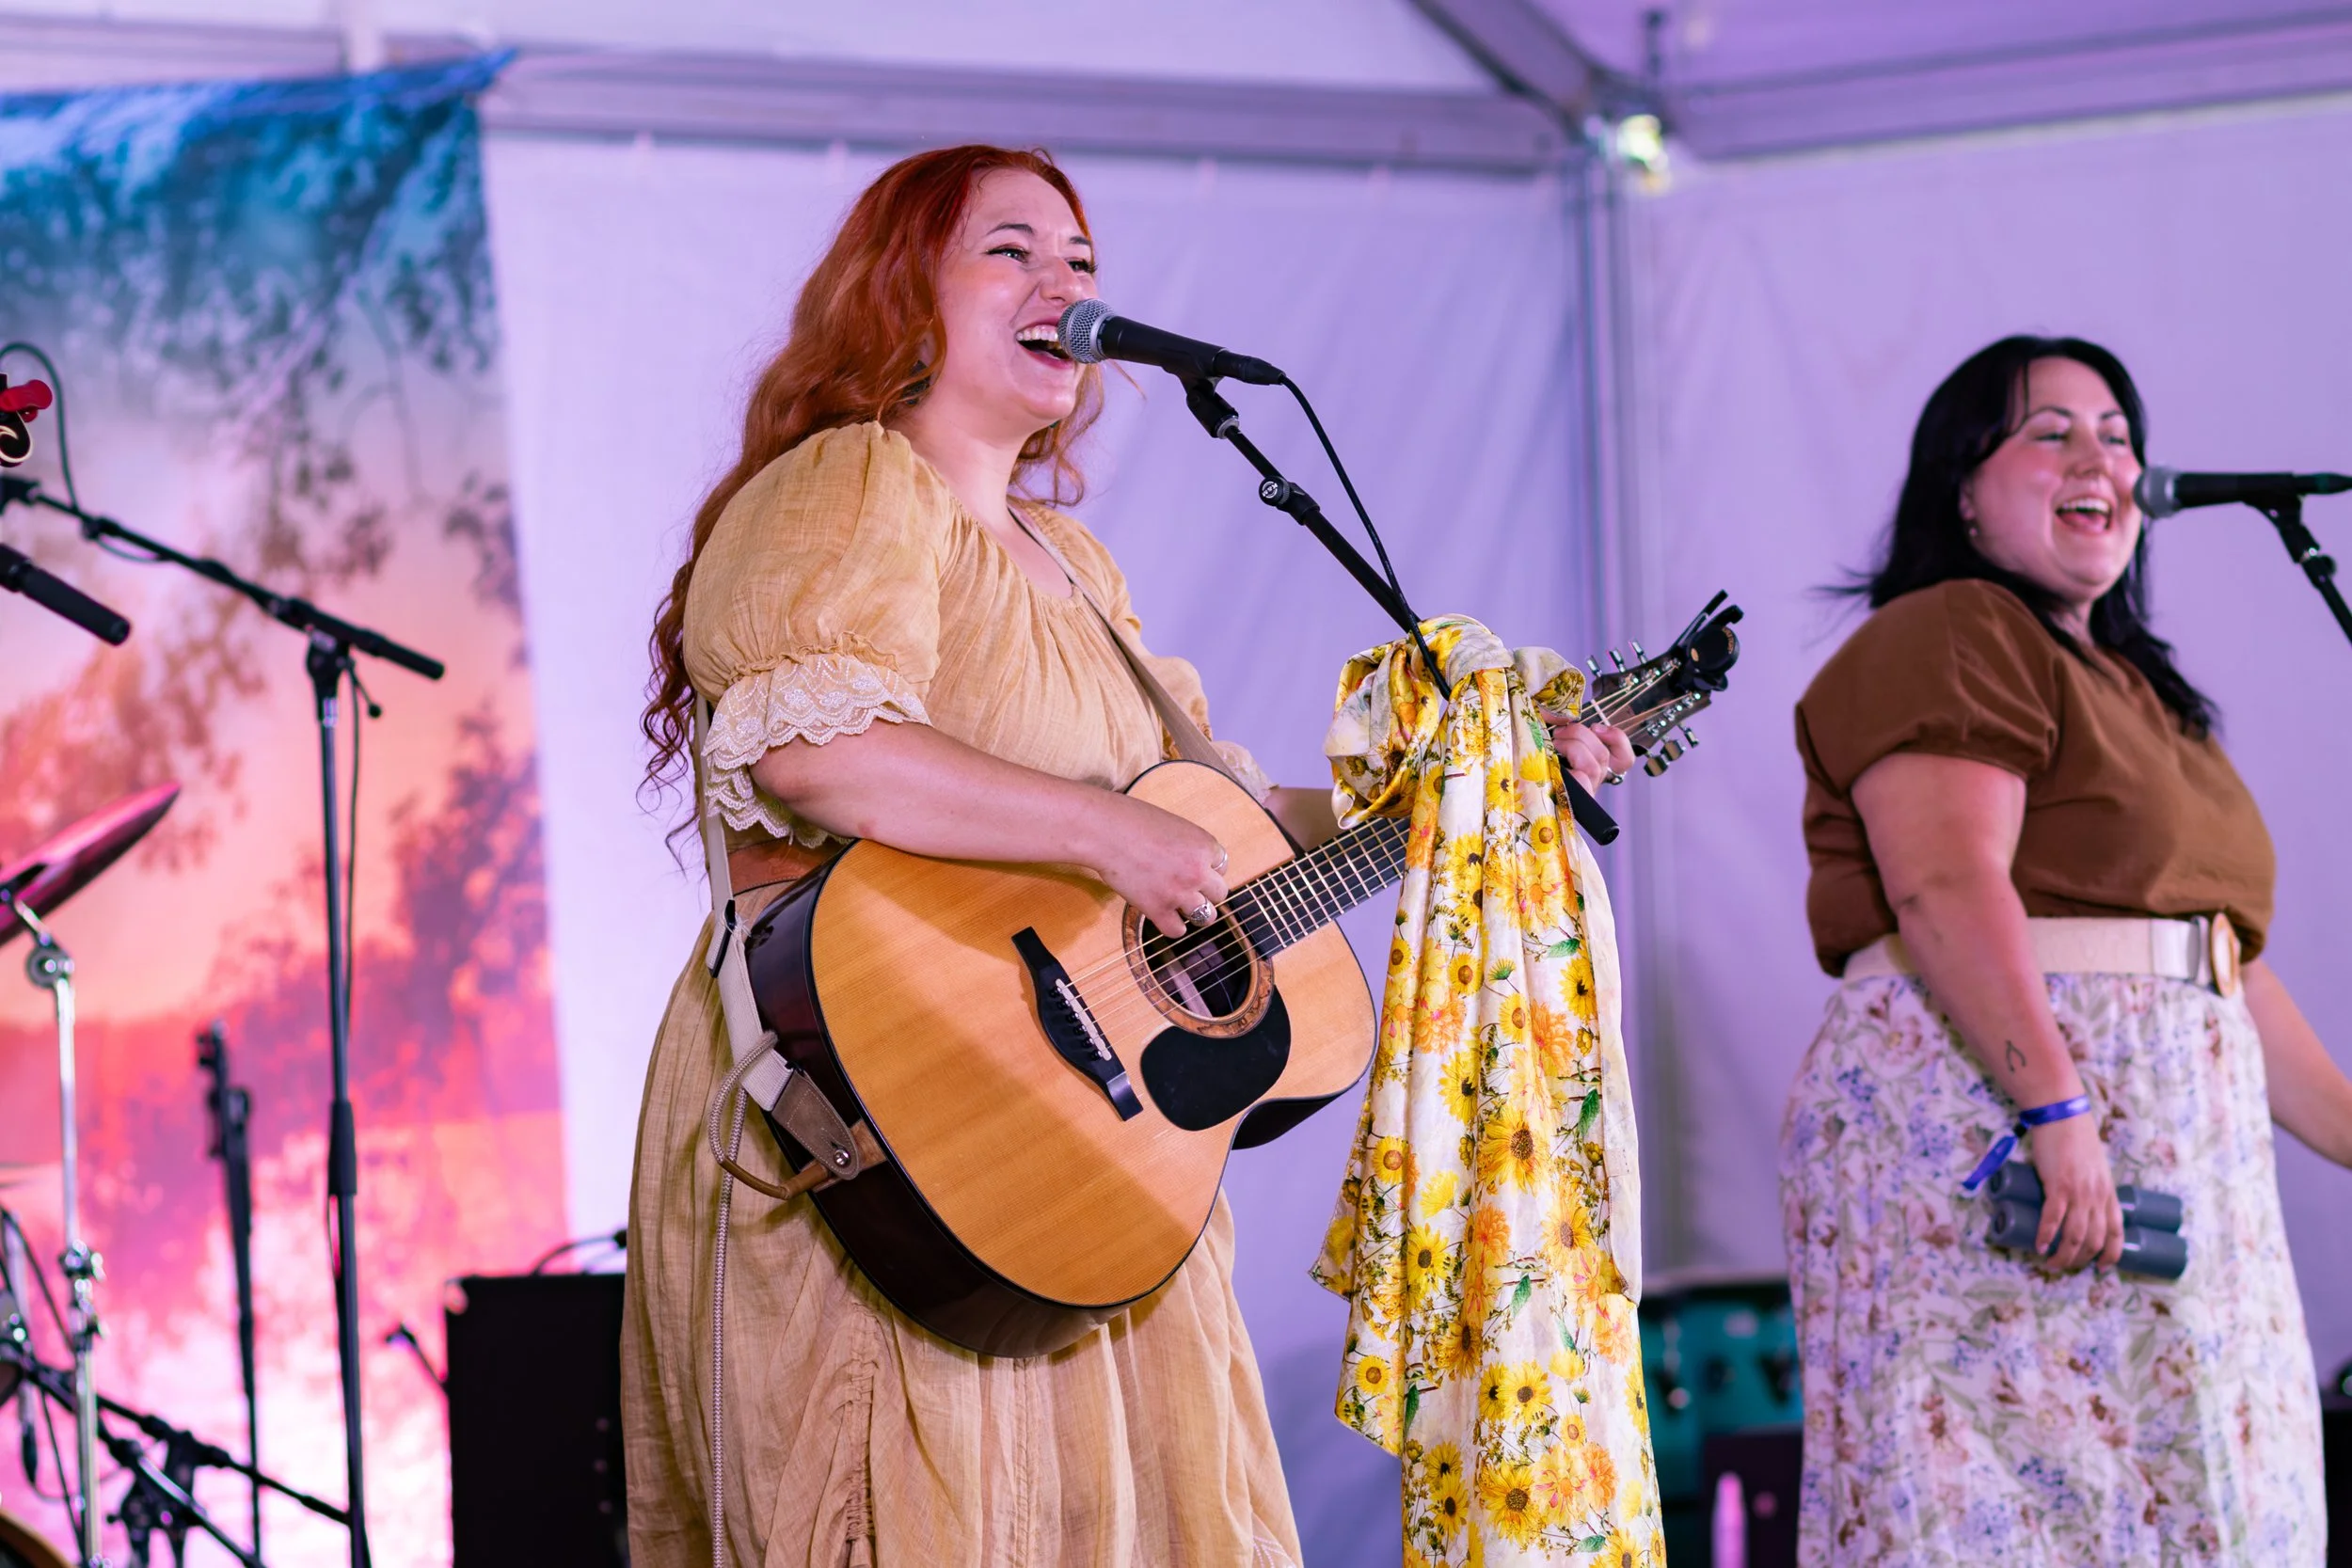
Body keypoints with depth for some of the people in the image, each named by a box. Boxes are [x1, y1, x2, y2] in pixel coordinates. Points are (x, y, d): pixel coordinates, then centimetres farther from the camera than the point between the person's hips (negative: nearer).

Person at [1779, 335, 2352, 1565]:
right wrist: (2058, 1108, -27)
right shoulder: (1945, 640, -3)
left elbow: (2221, 960, 27)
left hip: (2174, 1157, 9)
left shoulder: (2133, 686, 27)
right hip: (1978, 1113, -9)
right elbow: (1946, 888, -18)